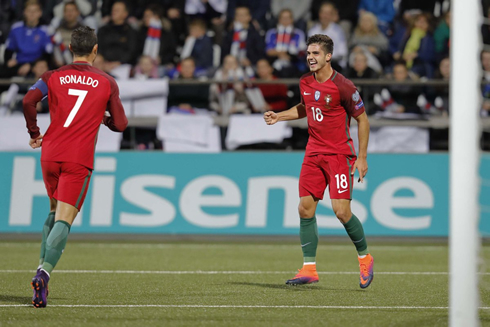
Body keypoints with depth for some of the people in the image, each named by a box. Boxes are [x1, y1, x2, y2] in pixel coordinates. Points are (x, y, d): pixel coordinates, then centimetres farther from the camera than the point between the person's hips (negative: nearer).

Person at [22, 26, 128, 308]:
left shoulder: (53, 77, 8)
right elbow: (120, 124, 7)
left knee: (55, 211, 23)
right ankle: (44, 274, -28)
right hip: (79, 159, -3)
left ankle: (43, 266, 11)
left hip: (50, 154, 3)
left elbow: (29, 100, -8)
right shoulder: (107, 83, 6)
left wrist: (34, 133, 5)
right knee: (64, 219, -9)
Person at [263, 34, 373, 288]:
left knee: (341, 211, -13)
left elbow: (362, 119, -6)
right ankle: (309, 268, 4)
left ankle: (365, 258, 10)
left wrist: (362, 157, -8)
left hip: (339, 154, -6)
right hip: (313, 153, 6)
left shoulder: (342, 86, -14)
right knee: (305, 209, -1)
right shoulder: (305, 83, 6)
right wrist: (279, 116, 10)